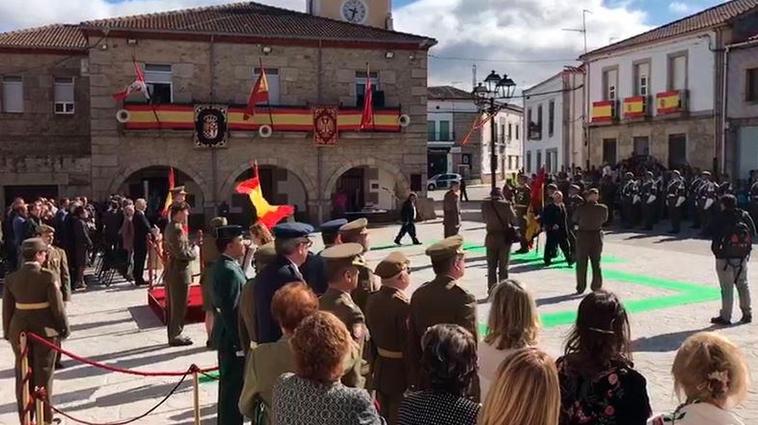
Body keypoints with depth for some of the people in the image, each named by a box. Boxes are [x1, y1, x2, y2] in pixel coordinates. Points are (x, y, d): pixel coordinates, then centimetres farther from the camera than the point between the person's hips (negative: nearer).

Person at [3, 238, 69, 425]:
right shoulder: (48, 276, -15)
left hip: (19, 330, 4)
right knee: (43, 375, 9)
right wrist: (64, 328, -1)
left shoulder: (11, 278, -1)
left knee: (22, 375, 16)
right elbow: (57, 306, -13)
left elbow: (7, 308, 4)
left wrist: (8, 332, 14)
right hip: (45, 330, -4)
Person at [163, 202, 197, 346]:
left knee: (172, 305, 16)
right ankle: (176, 336, 9)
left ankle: (173, 334, 26)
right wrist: (193, 253, -6)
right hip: (180, 271, -10)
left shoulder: (170, 227, 12)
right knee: (179, 306, 0)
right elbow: (181, 253, -23)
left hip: (171, 270, 10)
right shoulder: (177, 229, -20)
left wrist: (190, 247, 5)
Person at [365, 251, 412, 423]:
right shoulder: (403, 304, -24)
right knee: (399, 418, 5)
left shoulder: (373, 300, -1)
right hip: (400, 370, -7)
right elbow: (408, 345, -22)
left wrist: (374, 368, 17)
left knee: (383, 417, 20)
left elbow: (371, 336, 7)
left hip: (380, 367, 7)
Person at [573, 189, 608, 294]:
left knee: (581, 263, 10)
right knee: (596, 263, 14)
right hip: (597, 237, 1)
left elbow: (574, 219, 0)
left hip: (582, 236, -1)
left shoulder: (581, 208, -14)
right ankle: (597, 287, 17)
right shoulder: (603, 208, -10)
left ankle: (580, 288, 13)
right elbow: (605, 219, 6)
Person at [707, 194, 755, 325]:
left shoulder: (721, 217, -13)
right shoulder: (745, 216, 1)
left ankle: (725, 317, 5)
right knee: (743, 285, 17)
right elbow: (753, 232, 5)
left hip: (725, 258, -5)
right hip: (742, 257, 5)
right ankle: (747, 313, 25)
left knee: (727, 288, 0)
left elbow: (712, 232, -12)